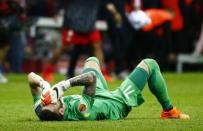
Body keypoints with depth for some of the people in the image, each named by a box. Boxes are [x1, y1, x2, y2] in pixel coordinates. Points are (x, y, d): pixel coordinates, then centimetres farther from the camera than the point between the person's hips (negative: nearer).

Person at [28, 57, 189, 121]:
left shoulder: (42, 111, -30)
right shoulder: (79, 110, -48)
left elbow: (32, 77, -25)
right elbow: (91, 76, -50)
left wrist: (43, 84, -42)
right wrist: (65, 84, -51)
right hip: (120, 103, -7)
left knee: (92, 60, 30)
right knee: (150, 64, 4)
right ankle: (168, 110, 24)